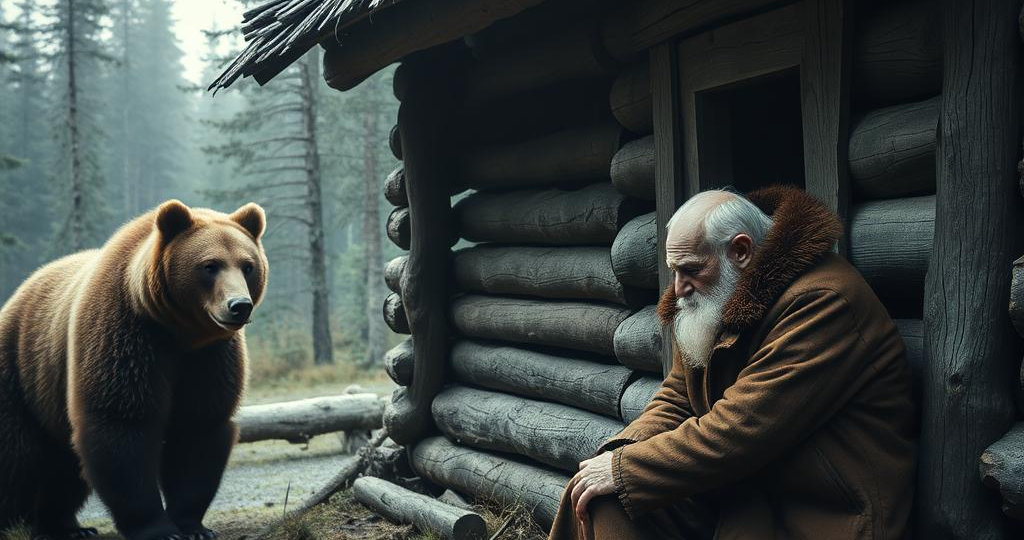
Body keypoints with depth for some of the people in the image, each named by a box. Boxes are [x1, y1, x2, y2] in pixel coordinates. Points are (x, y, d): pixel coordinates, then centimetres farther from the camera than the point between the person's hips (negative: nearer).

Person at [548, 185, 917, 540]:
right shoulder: (713, 299, 6)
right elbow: (676, 399, 13)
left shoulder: (821, 302, -22)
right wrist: (621, 454, -8)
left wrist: (624, 469, -19)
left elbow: (738, 433, -26)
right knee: (604, 500, -10)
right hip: (735, 487, 8)